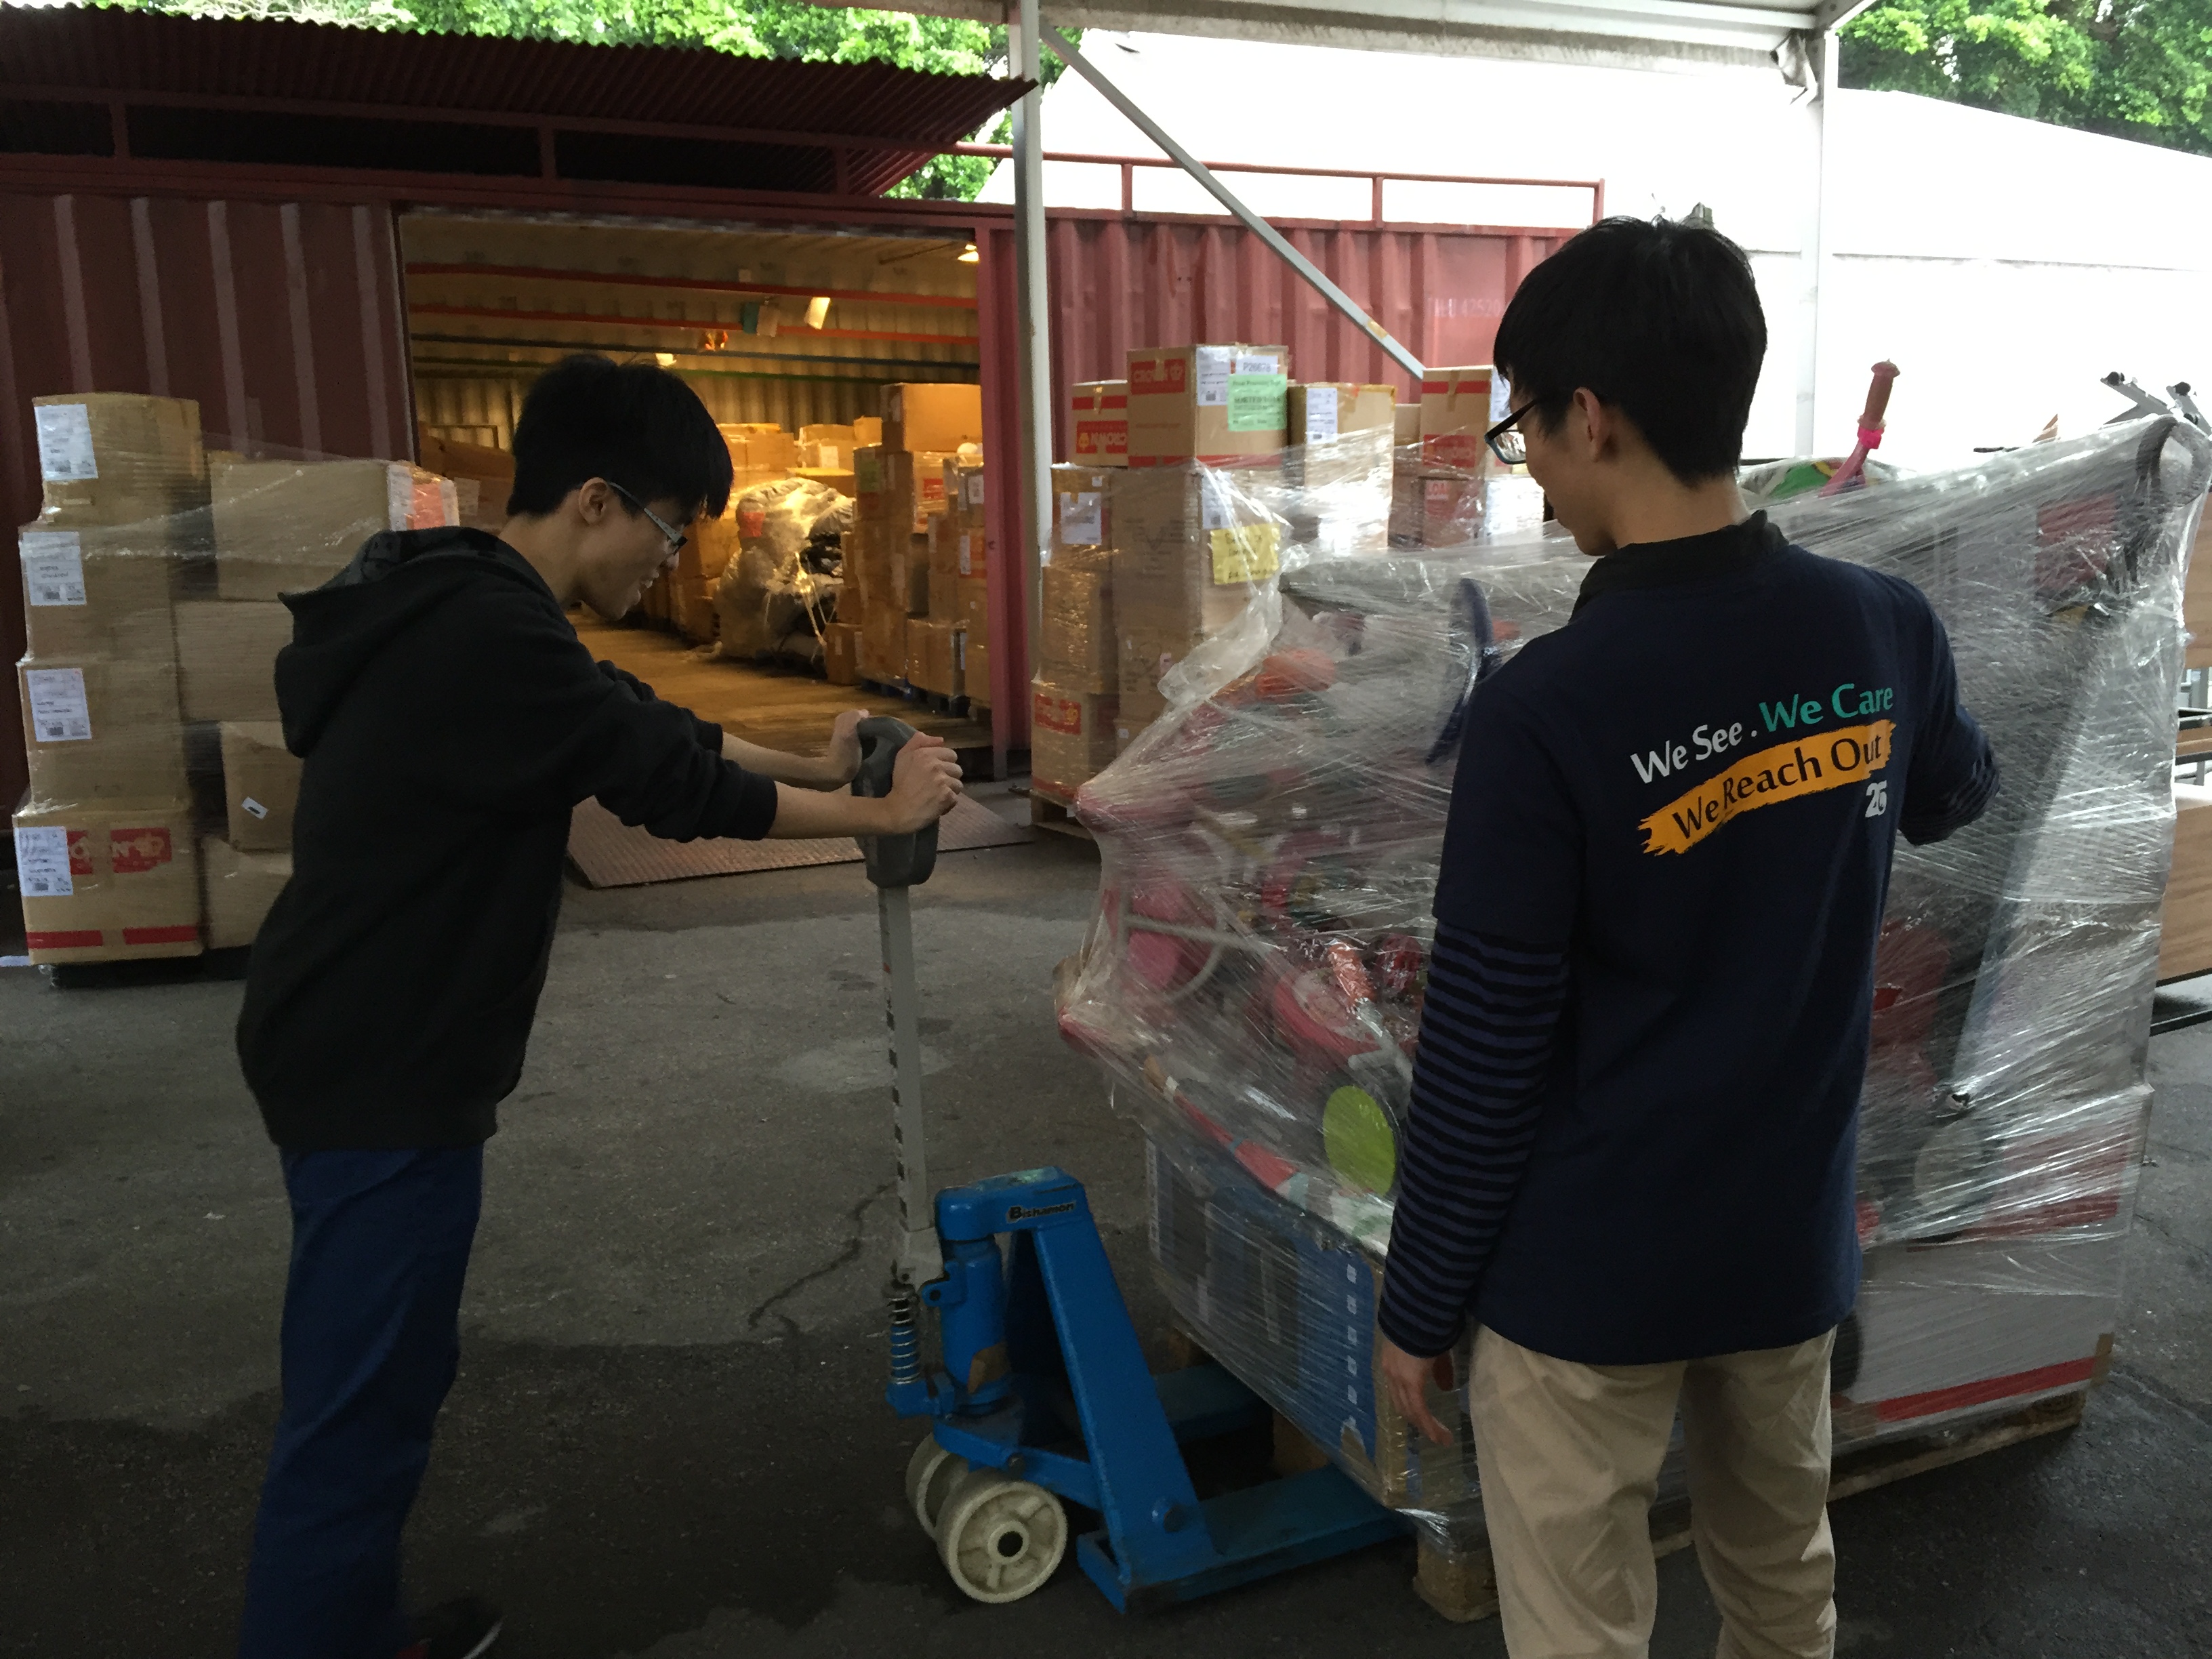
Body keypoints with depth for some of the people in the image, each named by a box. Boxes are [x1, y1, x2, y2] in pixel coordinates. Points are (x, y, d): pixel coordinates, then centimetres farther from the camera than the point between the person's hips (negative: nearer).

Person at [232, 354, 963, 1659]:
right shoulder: (486, 636, -22)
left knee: (389, 1375, 21)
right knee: (358, 1414, -2)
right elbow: (672, 781, -19)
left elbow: (641, 725, 17)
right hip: (381, 1077, -11)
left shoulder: (461, 611, 11)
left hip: (370, 1055, 11)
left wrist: (815, 766, 12)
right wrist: (885, 813, -9)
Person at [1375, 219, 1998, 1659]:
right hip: (1795, 1241, 6)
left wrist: (1417, 1305, -5)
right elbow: (1957, 794, 17)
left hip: (1587, 1273, -5)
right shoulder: (1887, 629, -7)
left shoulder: (1545, 709, -24)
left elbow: (1481, 1057, -18)